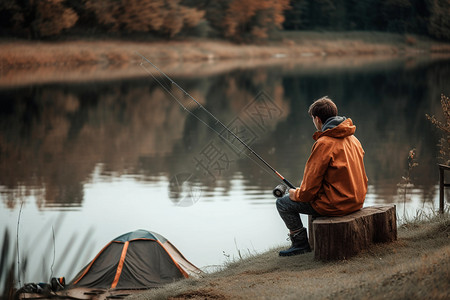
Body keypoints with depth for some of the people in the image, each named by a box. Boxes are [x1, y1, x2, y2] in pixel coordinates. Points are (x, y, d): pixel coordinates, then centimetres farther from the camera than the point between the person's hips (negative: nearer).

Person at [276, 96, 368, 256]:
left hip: (336, 204, -9)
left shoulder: (324, 143, -19)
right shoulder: (352, 138, 8)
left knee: (283, 203, 4)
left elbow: (311, 186, -18)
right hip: (356, 200, 9)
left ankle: (301, 243, 10)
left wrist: (298, 194, 3)